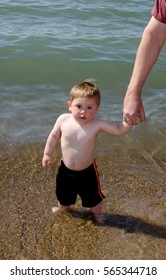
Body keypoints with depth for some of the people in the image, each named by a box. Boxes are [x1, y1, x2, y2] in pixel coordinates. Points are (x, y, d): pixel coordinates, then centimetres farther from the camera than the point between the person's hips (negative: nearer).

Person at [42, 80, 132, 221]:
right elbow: (54, 136, -1)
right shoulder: (63, 120, -18)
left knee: (93, 198, 18)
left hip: (87, 171, -2)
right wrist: (47, 154, 1)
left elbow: (120, 130, -27)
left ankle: (97, 215, 51)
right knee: (63, 194, 27)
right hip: (66, 170, 2)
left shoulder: (97, 125, -24)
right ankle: (63, 207, 61)